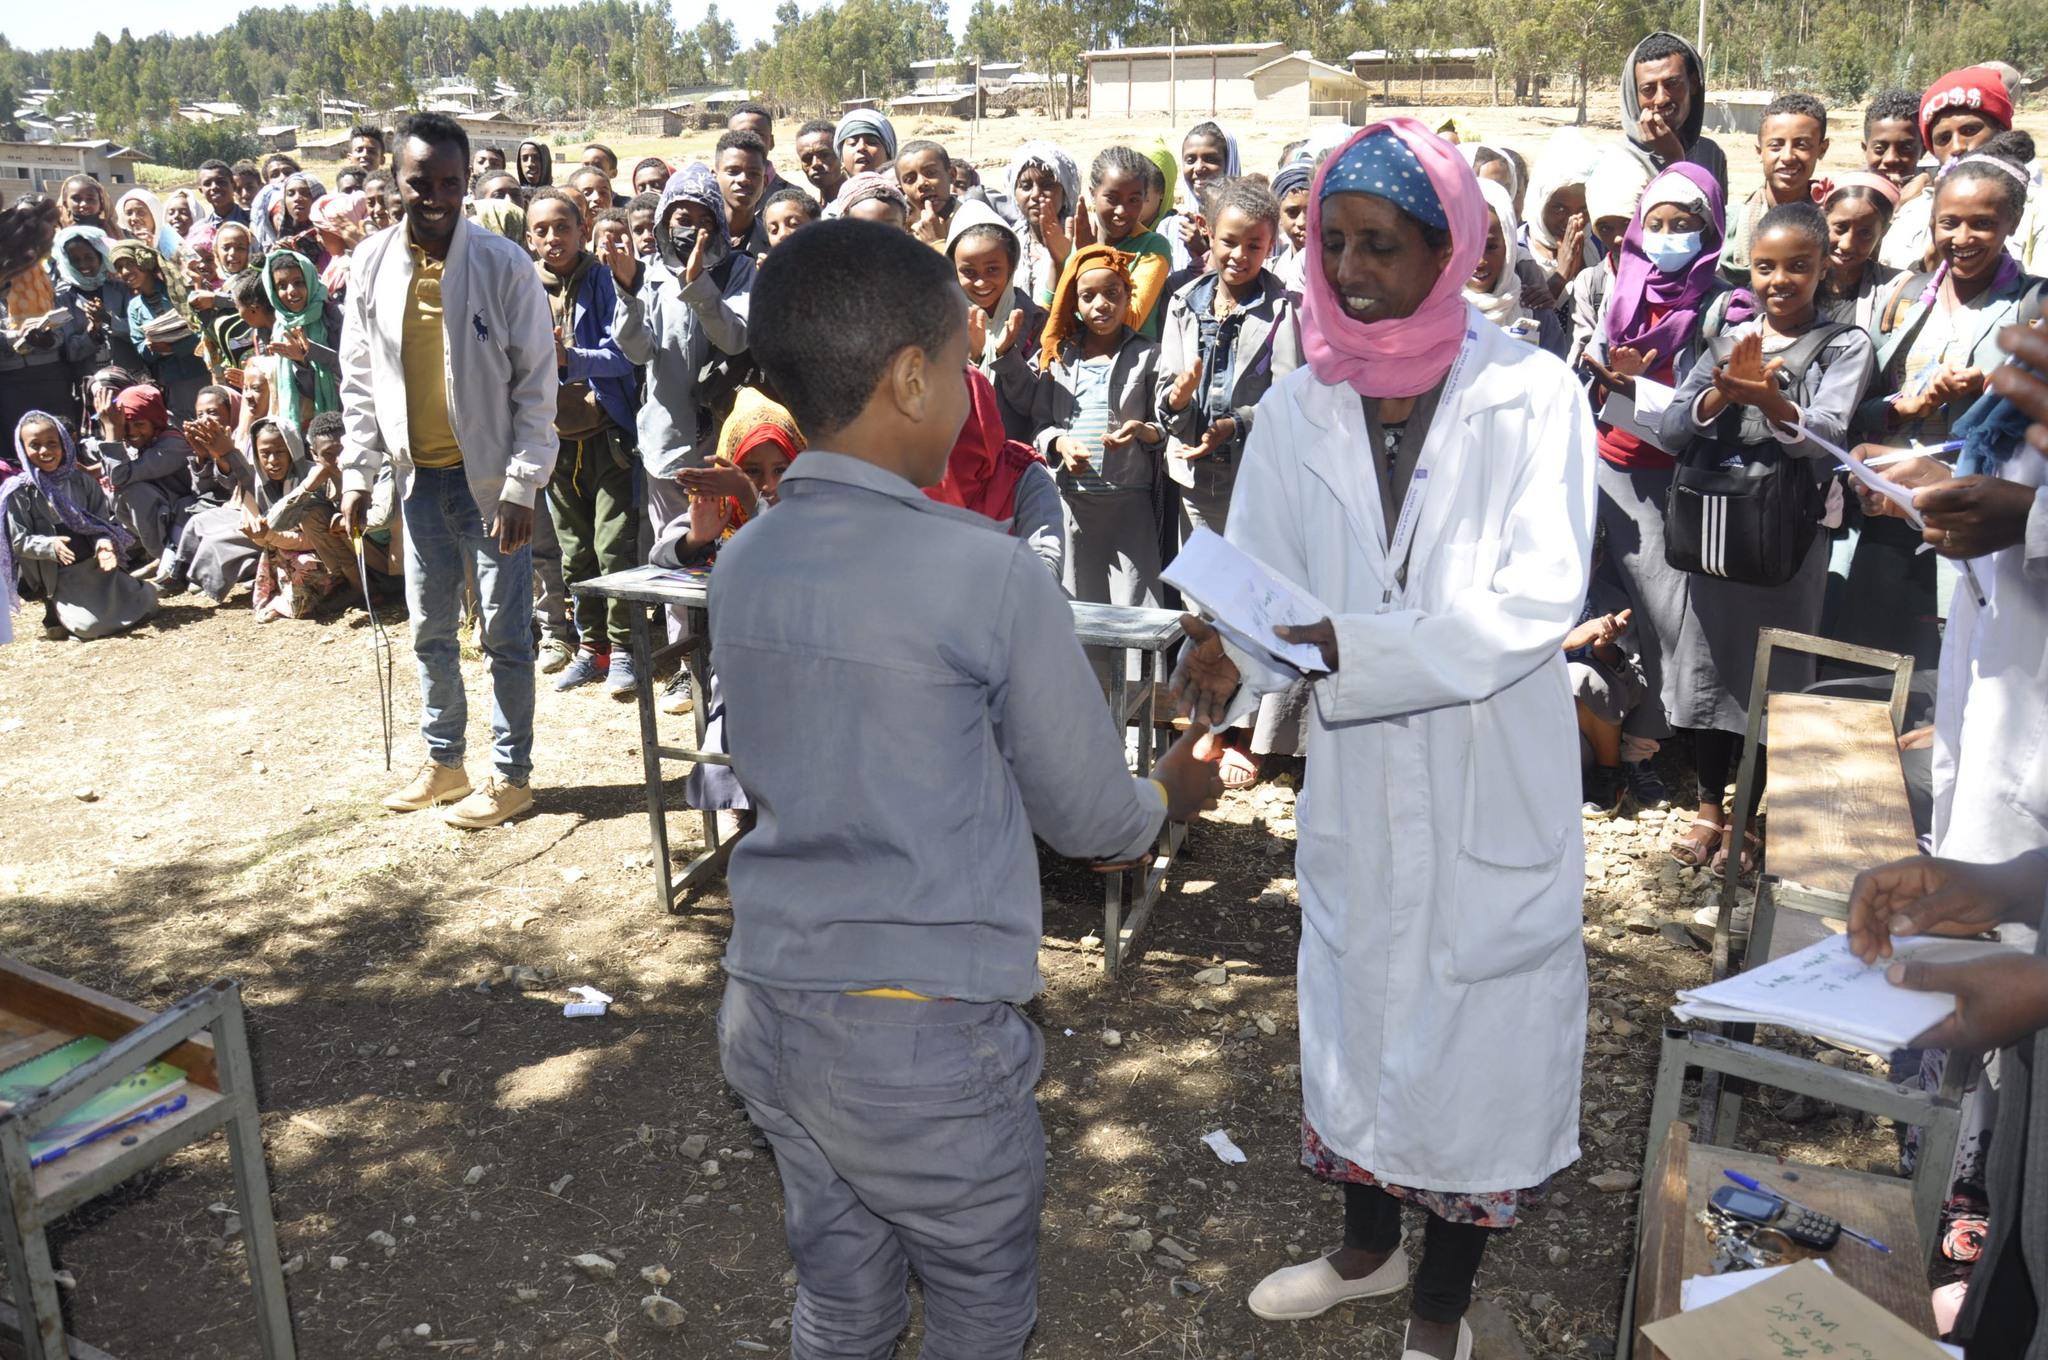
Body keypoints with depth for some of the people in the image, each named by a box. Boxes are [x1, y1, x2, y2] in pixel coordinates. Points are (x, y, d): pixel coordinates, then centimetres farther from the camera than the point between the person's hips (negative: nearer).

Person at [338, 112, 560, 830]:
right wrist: (357, 474, 4)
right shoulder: (373, 263, 2)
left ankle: (512, 773, 15)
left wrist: (521, 487, -14)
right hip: (419, 474, 5)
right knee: (430, 629, 14)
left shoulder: (504, 264, -11)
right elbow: (359, 381, 8)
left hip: (488, 474, -5)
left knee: (505, 632, 2)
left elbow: (537, 384, -10)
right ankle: (442, 761, 29)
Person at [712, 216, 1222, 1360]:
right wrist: (1173, 794, 16)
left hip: (768, 1007, 6)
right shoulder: (987, 574, -18)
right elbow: (1086, 814, -7)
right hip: (921, 1038, -6)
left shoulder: (744, 565, 2)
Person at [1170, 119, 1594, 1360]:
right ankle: (1369, 1245, 46)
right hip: (1355, 781, 4)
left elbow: (1541, 601, -22)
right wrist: (1230, 662, -28)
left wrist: (1336, 644, -33)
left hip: (1495, 780, -3)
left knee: (1478, 1032, 10)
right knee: (1356, 1008, 19)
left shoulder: (1532, 397, -12)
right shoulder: (1299, 409, -1)